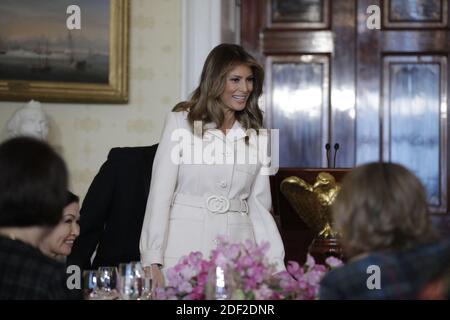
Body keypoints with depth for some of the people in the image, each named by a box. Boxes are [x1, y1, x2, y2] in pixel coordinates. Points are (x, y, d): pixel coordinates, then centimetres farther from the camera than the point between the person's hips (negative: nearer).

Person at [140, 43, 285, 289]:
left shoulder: (254, 134, 12)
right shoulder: (181, 122, 1)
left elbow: (259, 206, 13)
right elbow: (160, 194, -2)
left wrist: (277, 268, 4)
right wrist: (152, 260, -10)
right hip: (185, 249, -3)